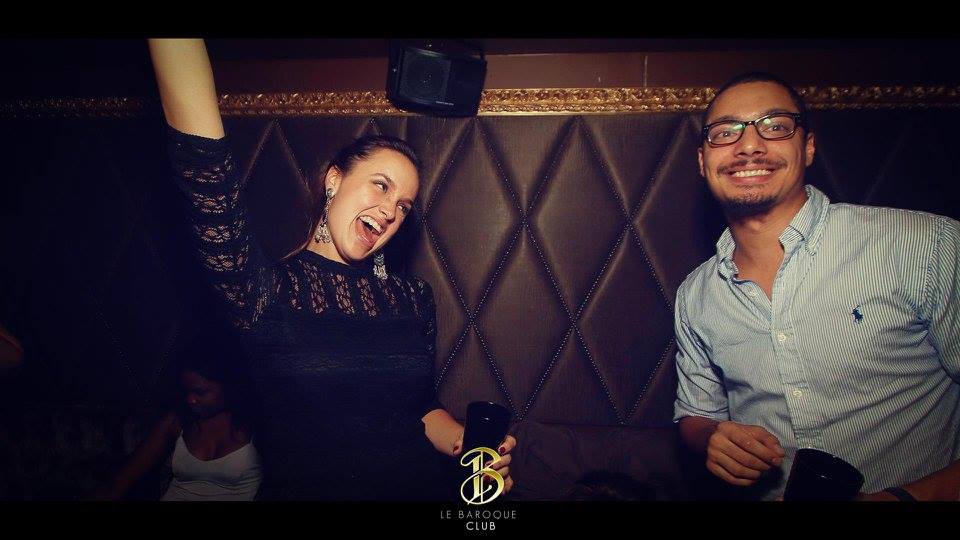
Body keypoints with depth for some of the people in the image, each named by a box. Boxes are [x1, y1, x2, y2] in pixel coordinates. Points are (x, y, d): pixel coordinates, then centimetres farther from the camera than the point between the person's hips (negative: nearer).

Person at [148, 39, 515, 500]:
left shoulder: (414, 297, -1)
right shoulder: (265, 292, -13)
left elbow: (423, 408, 7)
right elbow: (204, 164, -25)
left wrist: (467, 443, -11)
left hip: (426, 487, 4)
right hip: (302, 488, -3)